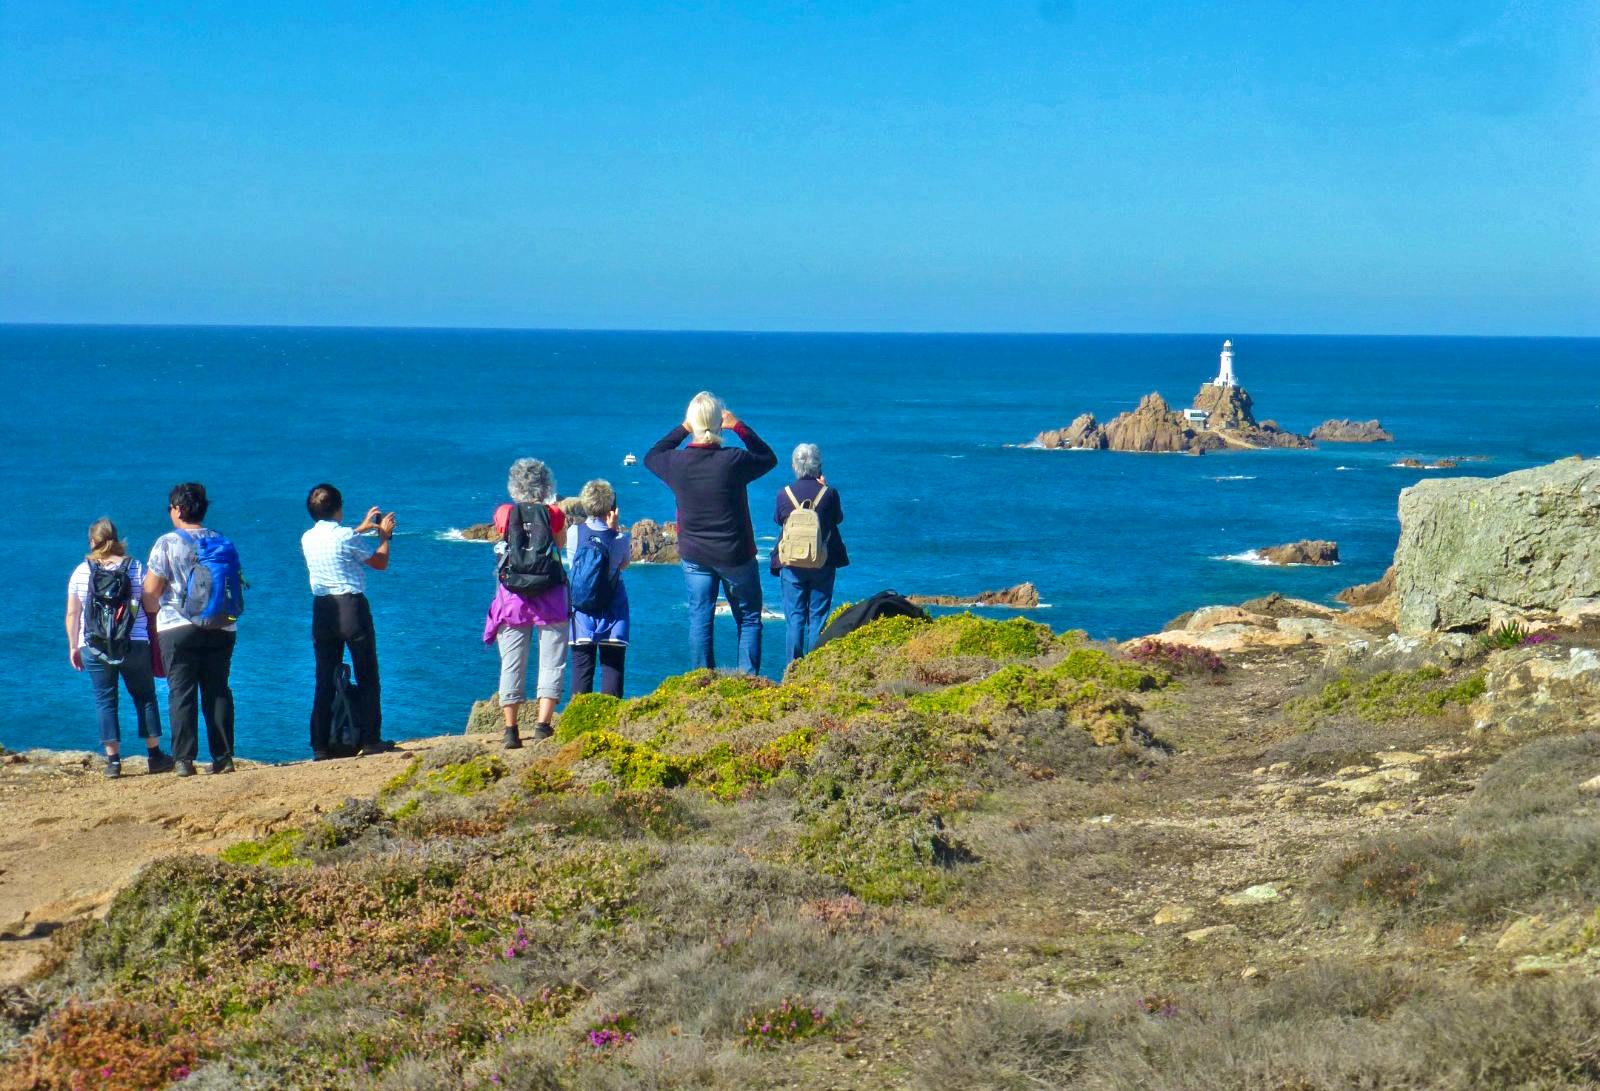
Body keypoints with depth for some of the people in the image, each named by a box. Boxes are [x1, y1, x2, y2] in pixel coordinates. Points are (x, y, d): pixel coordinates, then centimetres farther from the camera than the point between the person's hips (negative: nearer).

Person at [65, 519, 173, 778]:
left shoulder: (81, 571, 1)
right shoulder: (136, 568, -1)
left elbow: (72, 614, 2)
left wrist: (73, 647, 10)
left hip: (94, 648, 0)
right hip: (135, 646, 0)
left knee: (105, 701, 5)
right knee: (145, 697, 10)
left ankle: (113, 759, 0)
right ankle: (154, 755, 12)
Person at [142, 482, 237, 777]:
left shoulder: (167, 543, -6)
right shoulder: (223, 542, 7)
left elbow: (150, 592, -5)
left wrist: (154, 611, 15)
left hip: (178, 628, -4)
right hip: (221, 628, 4)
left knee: (182, 693, 1)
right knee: (218, 690, 8)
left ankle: (184, 759, -3)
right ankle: (224, 757, 4)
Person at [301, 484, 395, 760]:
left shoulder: (307, 539, 6)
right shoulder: (347, 536, -11)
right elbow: (381, 563, 1)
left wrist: (362, 528, 34)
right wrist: (385, 534, 16)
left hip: (322, 610, 5)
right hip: (352, 608, -5)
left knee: (324, 680, 8)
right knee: (367, 676, 4)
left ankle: (320, 746, 4)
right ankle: (370, 740, 3)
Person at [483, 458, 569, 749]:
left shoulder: (504, 514, 1)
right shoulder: (554, 514, -2)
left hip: (512, 599, 1)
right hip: (549, 597, -1)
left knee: (511, 665, 5)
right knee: (552, 662, 4)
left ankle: (511, 730, 4)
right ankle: (543, 723, -7)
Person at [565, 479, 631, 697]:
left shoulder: (574, 532, -7)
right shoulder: (619, 538, -11)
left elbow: (572, 564, 4)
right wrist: (614, 530, 1)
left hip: (582, 607, 2)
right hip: (612, 610, -1)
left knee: (581, 663, 6)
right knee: (613, 662, 4)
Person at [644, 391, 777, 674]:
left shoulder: (677, 462, -10)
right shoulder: (734, 460, -18)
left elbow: (651, 457, 14)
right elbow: (769, 458, 3)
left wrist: (682, 430, 12)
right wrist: (739, 427, 4)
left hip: (694, 556, 3)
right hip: (735, 555, -3)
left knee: (699, 621, 9)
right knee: (749, 620, 9)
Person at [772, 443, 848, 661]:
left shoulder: (784, 493, -7)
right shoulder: (829, 493, -9)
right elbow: (839, 518, 9)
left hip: (791, 563, 0)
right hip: (823, 563, 0)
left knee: (794, 616, 6)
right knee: (818, 616, 6)